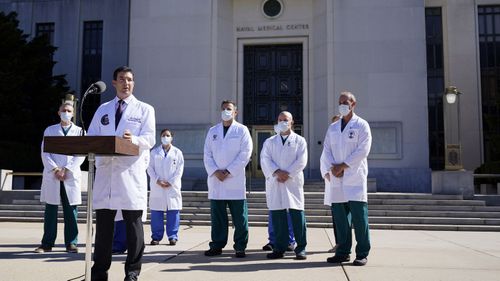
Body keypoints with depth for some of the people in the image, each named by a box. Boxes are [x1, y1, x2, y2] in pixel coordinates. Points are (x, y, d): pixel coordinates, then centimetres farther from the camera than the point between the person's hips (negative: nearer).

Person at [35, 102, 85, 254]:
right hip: (52, 176, 1)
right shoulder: (50, 130, 14)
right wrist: (55, 169, -10)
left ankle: (71, 243, 3)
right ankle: (47, 244, 7)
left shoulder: (79, 131, 10)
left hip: (71, 176, -1)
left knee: (71, 210, -1)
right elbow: (45, 152, 5)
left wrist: (67, 169, -10)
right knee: (50, 209, 2)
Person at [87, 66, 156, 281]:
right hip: (105, 169, 3)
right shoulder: (103, 109, 19)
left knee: (133, 221, 0)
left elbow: (149, 139, -2)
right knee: (103, 221, 5)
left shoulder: (144, 109, 9)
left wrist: (133, 139, -23)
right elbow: (91, 137, 14)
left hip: (132, 172, -3)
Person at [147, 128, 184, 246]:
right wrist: (157, 180, -10)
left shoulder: (177, 152, 8)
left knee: (173, 212, -2)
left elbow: (179, 170, 3)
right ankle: (156, 236, 10)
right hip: (157, 187, 1)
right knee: (156, 213, 1)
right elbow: (150, 168, 4)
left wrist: (170, 182, -8)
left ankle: (173, 236, 6)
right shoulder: (154, 152, 10)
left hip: (172, 187, -1)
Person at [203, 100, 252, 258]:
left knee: (239, 218, -1)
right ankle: (216, 246, 16)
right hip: (215, 180, 3)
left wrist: (228, 172, -10)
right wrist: (215, 171, -7)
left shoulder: (242, 130, 4)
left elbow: (245, 154, -5)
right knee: (217, 217, 7)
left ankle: (240, 248, 6)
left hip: (235, 181, -3)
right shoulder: (213, 131, 16)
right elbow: (207, 154, 10)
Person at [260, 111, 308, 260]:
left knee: (297, 213, -6)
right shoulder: (269, 141, 16)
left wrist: (288, 174, -12)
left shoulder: (299, 141, 10)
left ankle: (301, 248, 1)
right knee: (277, 215, 2)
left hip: (293, 182, -2)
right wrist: (277, 172, -13)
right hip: (274, 182, 2)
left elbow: (301, 161, -1)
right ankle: (279, 248, 10)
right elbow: (265, 160, 2)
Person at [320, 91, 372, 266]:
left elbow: (362, 150, -6)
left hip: (355, 178, -4)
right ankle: (343, 252, 15)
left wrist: (343, 166, -10)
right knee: (339, 217, 6)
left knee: (359, 216, -7)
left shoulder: (361, 125, 4)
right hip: (335, 179, 5)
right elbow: (326, 151, 11)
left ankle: (362, 254, 1)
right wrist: (331, 168, -7)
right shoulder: (332, 128, 18)